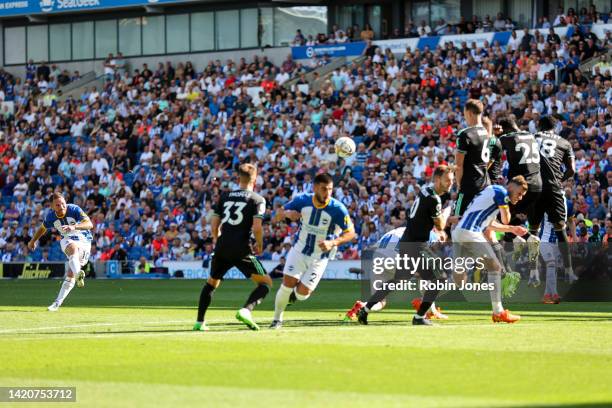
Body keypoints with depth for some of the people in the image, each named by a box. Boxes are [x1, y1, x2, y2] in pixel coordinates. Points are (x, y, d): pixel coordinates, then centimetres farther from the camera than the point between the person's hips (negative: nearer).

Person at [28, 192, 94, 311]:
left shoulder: (74, 209, -22)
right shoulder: (50, 216, -10)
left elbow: (89, 224, -35)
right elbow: (43, 228, 13)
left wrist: (74, 227, -52)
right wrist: (33, 241, 26)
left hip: (84, 241, -1)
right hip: (67, 241, 1)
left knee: (70, 275, -10)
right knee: (73, 247, -37)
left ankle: (57, 303, -2)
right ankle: (78, 274, -60)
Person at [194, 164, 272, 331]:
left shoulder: (225, 196, 14)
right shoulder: (257, 199, 0)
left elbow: (214, 224, 12)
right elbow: (257, 227, -12)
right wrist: (260, 245, 5)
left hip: (222, 248, 5)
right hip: (242, 250, -5)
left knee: (211, 283, 25)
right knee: (266, 282, 5)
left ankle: (199, 322, 20)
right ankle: (246, 310, -19)